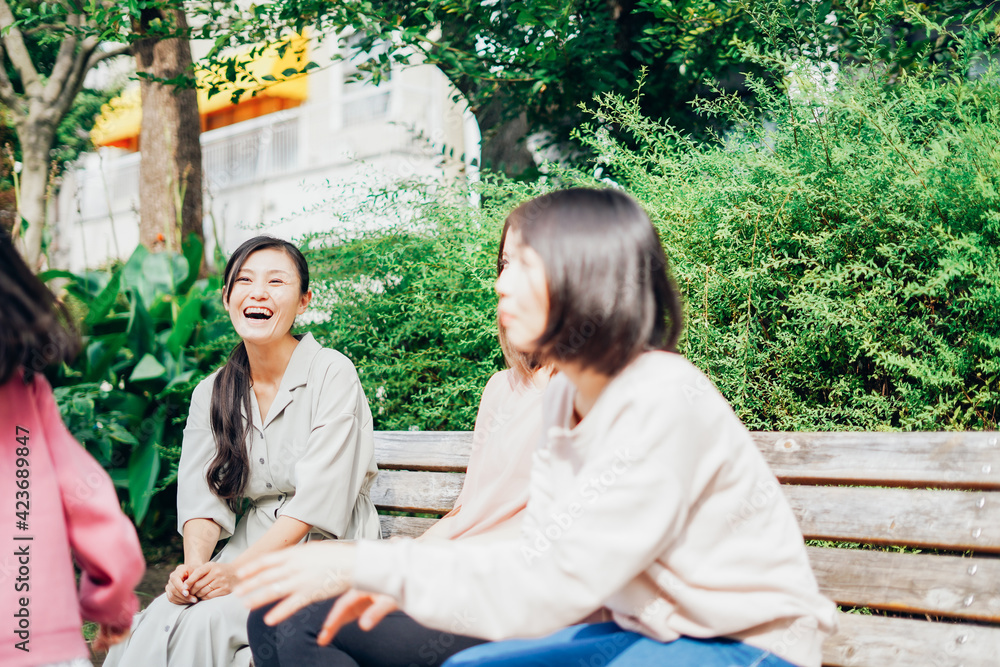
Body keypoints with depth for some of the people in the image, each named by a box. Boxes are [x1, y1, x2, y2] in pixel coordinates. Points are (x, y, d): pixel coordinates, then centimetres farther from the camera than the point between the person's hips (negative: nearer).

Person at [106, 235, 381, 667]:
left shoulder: (333, 375, -8)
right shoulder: (211, 393, 10)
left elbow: (318, 501, -15)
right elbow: (202, 497, 2)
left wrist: (238, 569, -23)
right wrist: (195, 563, -19)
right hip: (250, 548, 5)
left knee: (209, 621, -28)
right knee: (154, 624, -23)